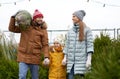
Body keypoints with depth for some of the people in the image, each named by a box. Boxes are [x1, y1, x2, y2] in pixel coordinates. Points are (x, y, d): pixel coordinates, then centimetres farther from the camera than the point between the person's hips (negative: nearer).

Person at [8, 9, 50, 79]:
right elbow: (12, 28, 11)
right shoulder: (25, 26, 6)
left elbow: (45, 45, -3)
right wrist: (13, 17, -2)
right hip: (23, 56, 0)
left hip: (35, 57, 0)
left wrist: (46, 57, -15)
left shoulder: (43, 30, 1)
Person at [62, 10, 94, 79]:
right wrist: (65, 57, 9)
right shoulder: (70, 31, 13)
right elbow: (67, 44, 15)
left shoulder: (87, 30, -2)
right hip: (71, 60, 4)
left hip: (82, 59, -4)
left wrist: (89, 59, -15)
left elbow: (90, 45, -7)